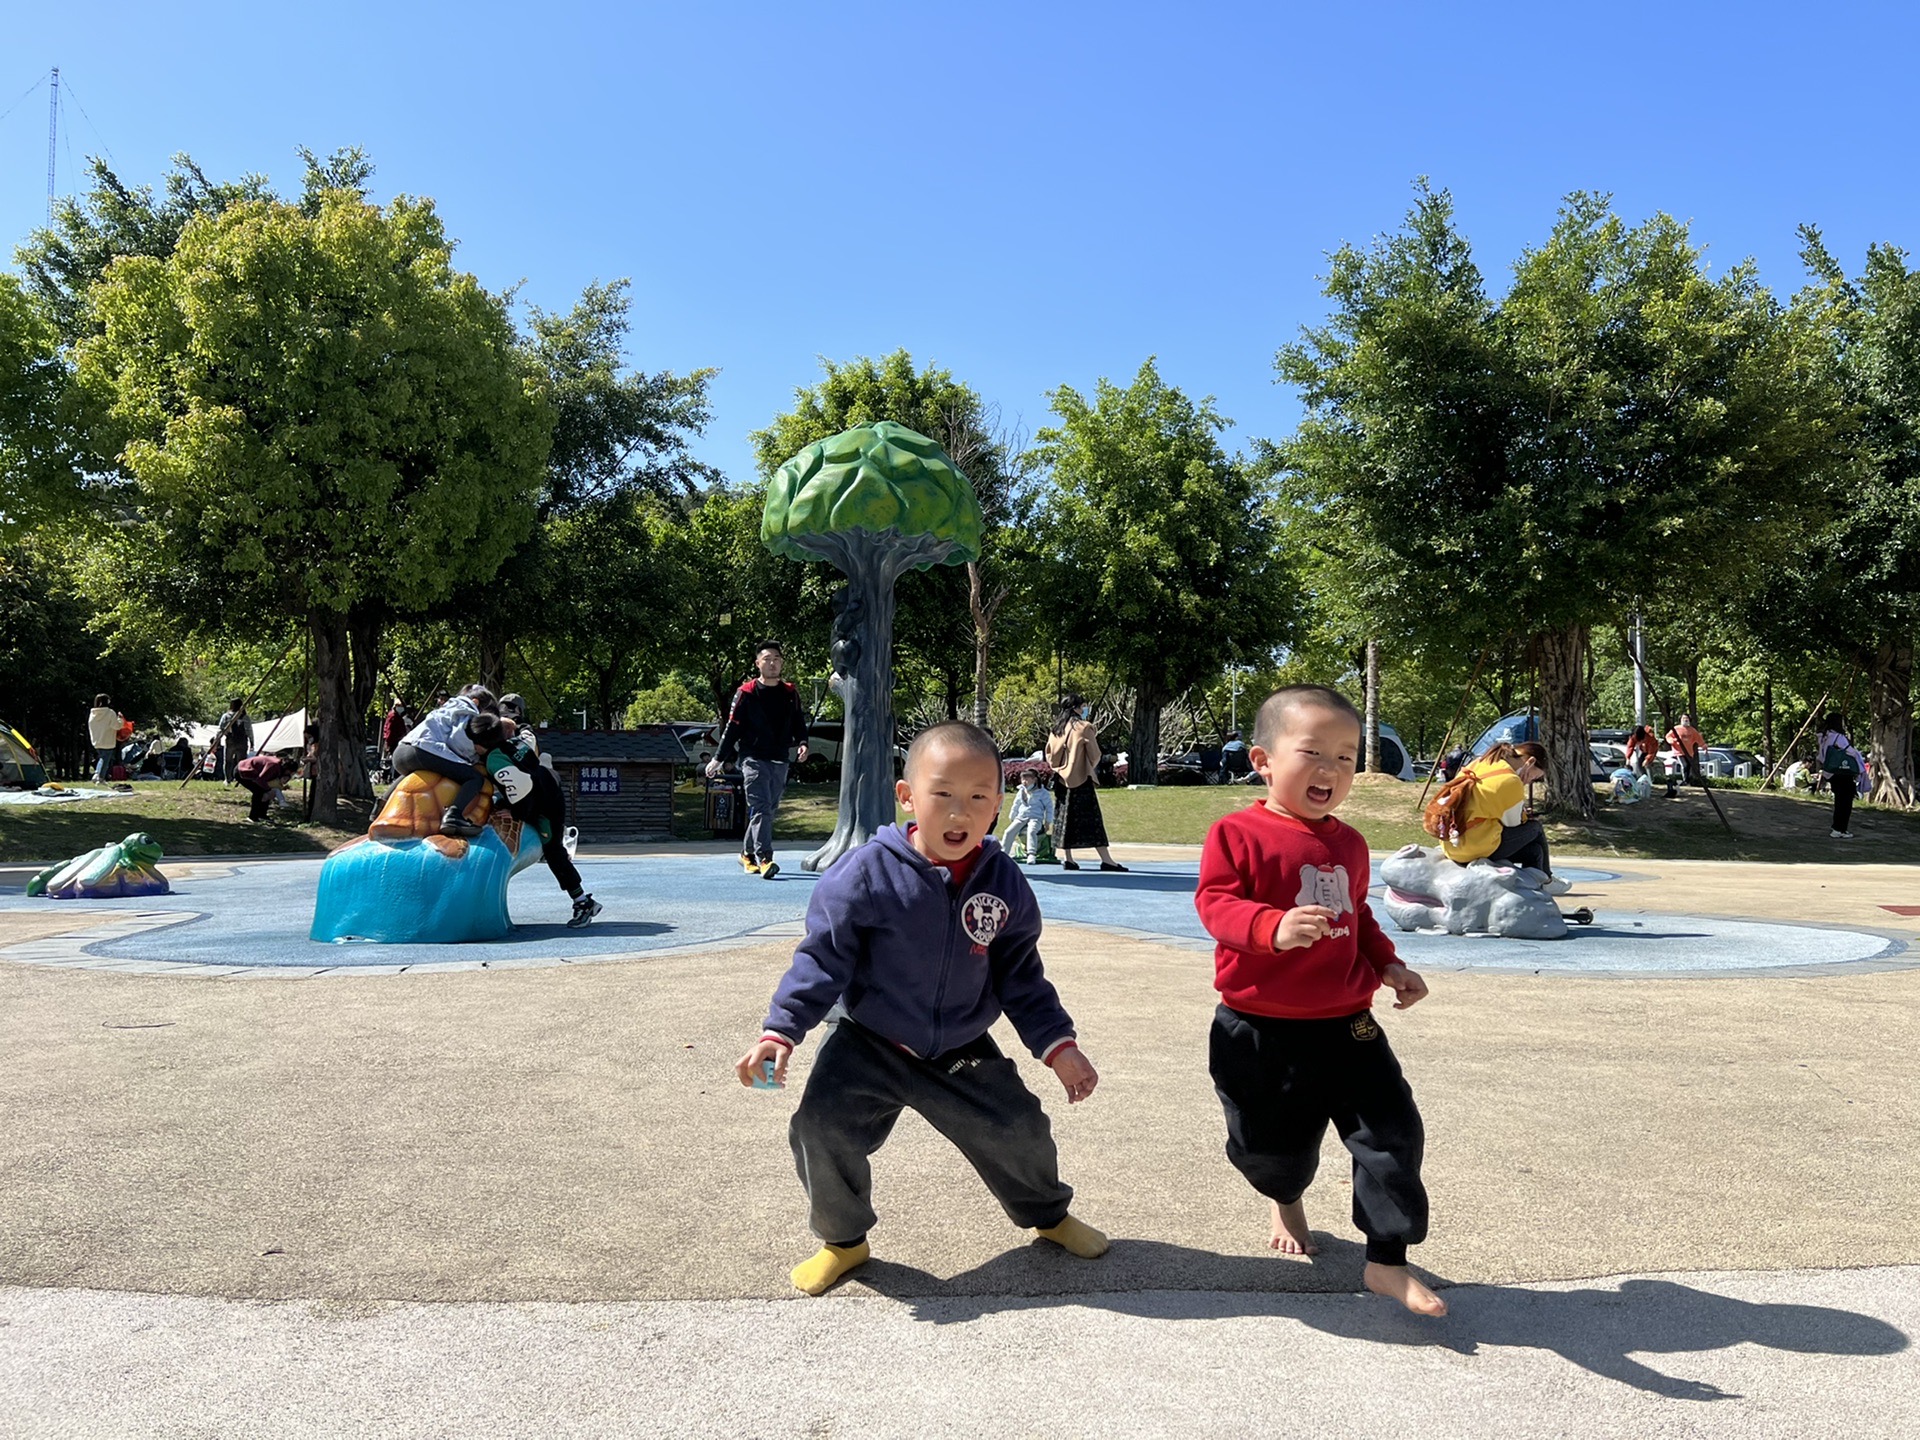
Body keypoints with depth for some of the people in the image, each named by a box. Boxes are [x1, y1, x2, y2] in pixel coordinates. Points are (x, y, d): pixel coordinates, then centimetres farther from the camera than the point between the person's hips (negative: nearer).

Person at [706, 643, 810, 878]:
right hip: (753, 759, -5)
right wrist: (719, 759, 2)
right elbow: (733, 727, 2)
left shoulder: (790, 693, 11)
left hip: (779, 761, 5)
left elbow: (799, 723, 15)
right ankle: (764, 858, -22)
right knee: (761, 807, -16)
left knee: (769, 809, 10)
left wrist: (802, 743, -5)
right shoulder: (746, 692, 0)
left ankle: (748, 853, 26)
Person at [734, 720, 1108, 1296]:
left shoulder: (1005, 883, -9)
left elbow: (1021, 977, 2)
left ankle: (1048, 1213, 42)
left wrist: (1058, 1045, -4)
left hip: (963, 1052, 3)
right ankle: (842, 1240, 10)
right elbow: (823, 957, -15)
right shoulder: (869, 872, -20)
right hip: (869, 1045, -2)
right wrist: (780, 1031, -23)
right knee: (821, 1127, -20)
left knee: (1020, 1131, 6)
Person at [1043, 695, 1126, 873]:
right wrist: (1090, 767, 12)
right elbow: (1095, 755, -7)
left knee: (1066, 817, 10)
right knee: (1091, 818, -6)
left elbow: (1049, 756, 9)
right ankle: (1106, 859, -7)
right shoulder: (1084, 727, -9)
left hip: (1062, 778, 6)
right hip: (1081, 778, -6)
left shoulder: (1056, 729, 7)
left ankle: (1067, 858, 8)